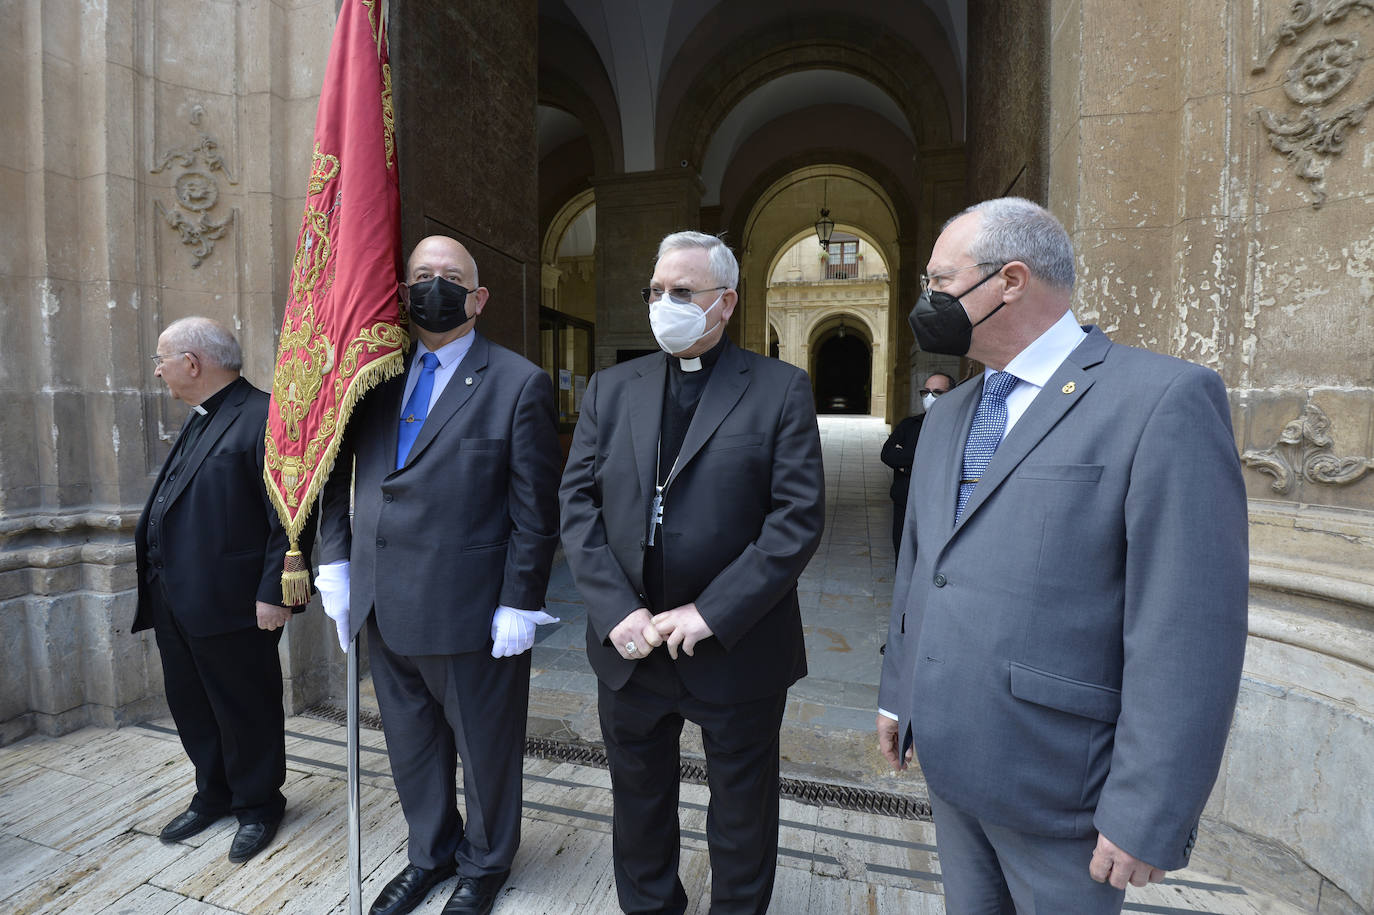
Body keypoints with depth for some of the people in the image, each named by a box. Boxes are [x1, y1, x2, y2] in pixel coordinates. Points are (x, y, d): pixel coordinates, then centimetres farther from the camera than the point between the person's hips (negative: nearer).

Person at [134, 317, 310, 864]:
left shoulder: (264, 419, -17)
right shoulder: (199, 422, 15)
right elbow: (174, 505, 21)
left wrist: (273, 593, -23)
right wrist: (152, 564, 17)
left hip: (231, 605, -9)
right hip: (176, 604, 9)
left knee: (246, 711, 8)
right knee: (191, 706, 20)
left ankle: (258, 806, 28)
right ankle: (214, 796, 40)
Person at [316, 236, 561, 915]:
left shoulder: (520, 384, -9)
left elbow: (535, 510, -11)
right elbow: (338, 475, 14)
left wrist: (519, 605, -12)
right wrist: (335, 561, 6)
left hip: (469, 611, -5)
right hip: (384, 606, 5)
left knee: (484, 748, 15)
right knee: (411, 745, 23)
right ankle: (431, 852, 48)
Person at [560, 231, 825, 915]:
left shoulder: (781, 389, -6)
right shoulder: (610, 388, 5)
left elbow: (799, 518, -13)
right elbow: (578, 503, 0)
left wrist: (710, 614, -18)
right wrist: (616, 611, -11)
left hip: (737, 651, -3)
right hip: (628, 647, 3)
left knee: (742, 816, 19)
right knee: (638, 803, 23)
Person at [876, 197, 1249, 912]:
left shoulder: (1166, 398, -15)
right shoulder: (947, 415, 8)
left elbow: (1190, 628, -18)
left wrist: (1148, 818, -16)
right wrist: (898, 691, 15)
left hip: (1056, 776, -6)